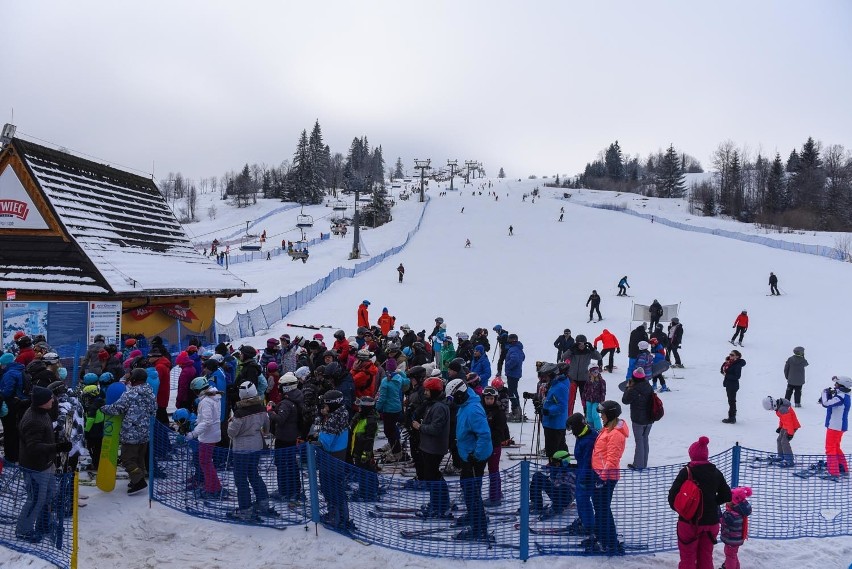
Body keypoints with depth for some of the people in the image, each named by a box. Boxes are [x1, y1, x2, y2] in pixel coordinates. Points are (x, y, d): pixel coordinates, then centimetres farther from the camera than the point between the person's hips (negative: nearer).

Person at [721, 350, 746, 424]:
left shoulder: (738, 365, -17)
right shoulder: (729, 362, 8)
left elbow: (737, 376, -23)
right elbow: (722, 369, 14)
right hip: (728, 384, 9)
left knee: (731, 401, -3)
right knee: (731, 401, 16)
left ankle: (732, 418, 3)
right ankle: (732, 417, 26)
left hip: (733, 385, -9)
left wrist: (726, 375, -21)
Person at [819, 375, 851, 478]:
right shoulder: (844, 396, 10)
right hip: (839, 426, 10)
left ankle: (834, 473, -4)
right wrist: (829, 395, -3)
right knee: (836, 448, 22)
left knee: (830, 448, -4)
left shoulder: (841, 397, -22)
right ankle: (844, 470, 29)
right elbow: (831, 404, 15)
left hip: (835, 426, -10)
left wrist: (825, 393, -12)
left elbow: (826, 404, -29)